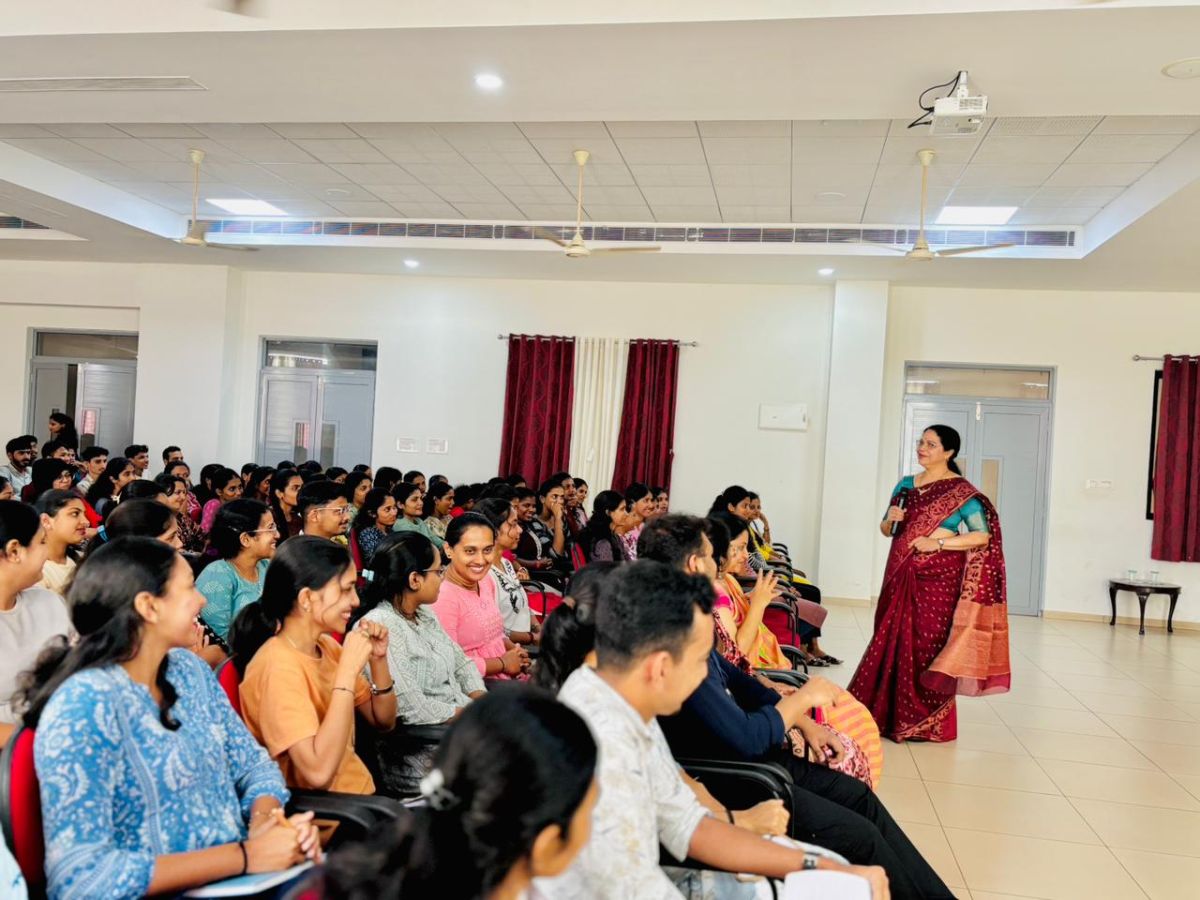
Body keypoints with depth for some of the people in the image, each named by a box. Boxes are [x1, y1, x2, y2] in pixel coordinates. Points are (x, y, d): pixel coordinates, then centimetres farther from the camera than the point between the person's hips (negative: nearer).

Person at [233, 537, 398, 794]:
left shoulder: (326, 645, 4)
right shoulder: (278, 666, -20)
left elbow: (383, 722, 9)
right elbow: (319, 773, -29)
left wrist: (379, 660, -7)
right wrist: (348, 670, -27)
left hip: (362, 791, 7)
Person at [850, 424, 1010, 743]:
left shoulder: (961, 491, -5)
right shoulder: (905, 484, 12)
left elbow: (983, 536, -11)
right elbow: (885, 529, 18)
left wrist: (939, 542, -18)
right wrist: (890, 519, -4)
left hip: (939, 577, -6)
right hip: (902, 575, 6)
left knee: (928, 644, -3)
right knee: (893, 639, 6)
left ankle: (928, 722, 9)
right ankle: (888, 713, 16)